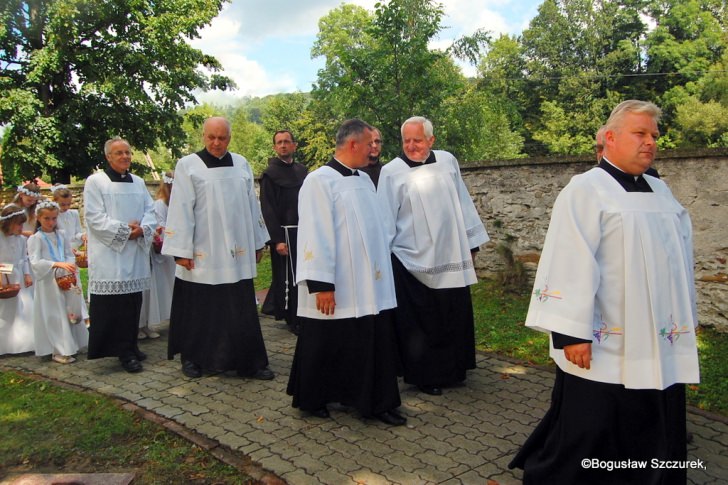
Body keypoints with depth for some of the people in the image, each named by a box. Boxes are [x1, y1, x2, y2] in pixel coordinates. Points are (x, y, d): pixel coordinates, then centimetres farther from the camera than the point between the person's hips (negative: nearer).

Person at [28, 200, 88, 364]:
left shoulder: (61, 234, 7)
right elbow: (35, 262, -17)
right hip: (48, 281, -5)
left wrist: (71, 270, -11)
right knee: (54, 315, -1)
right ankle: (59, 351, 5)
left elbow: (70, 255, 8)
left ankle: (70, 345, 23)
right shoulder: (35, 238, -7)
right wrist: (58, 264, -30)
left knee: (69, 312, 11)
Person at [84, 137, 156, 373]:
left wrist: (142, 228, -9)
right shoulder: (95, 181, -1)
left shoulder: (138, 182, 15)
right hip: (109, 255, -5)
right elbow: (94, 217, -8)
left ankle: (129, 347, 18)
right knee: (113, 305, -5)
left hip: (136, 252, 5)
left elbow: (150, 211, 11)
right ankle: (125, 351, 1)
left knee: (133, 302, 7)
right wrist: (124, 229, -14)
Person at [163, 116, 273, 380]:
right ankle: (191, 357, 26)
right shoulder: (188, 165, -2)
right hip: (202, 253, -3)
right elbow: (181, 210, -7)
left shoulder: (241, 164, 9)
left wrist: (257, 242, 11)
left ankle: (249, 362, 14)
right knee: (199, 308, 8)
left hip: (237, 252, 3)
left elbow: (251, 205, 12)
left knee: (242, 310, 6)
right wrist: (182, 250, -11)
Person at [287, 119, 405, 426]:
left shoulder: (365, 180, 11)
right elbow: (315, 236, -17)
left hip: (370, 286, 7)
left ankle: (377, 402, 21)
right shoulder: (320, 181, -12)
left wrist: (382, 268, 17)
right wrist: (321, 284, -19)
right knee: (327, 347, 7)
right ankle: (312, 400, 26)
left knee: (375, 345, 9)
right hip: (336, 289, -7)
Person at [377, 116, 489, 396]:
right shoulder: (391, 171, -7)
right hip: (413, 259, -4)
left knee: (454, 317, 13)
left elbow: (463, 204, 10)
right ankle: (424, 375, 21)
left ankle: (451, 370, 31)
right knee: (420, 322, 5)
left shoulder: (447, 161, 5)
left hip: (450, 256, 4)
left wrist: (471, 242, 10)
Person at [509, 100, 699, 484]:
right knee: (587, 438, 3)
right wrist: (573, 332, -20)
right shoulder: (585, 190, -9)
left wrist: (687, 315, 20)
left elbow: (680, 260, 19)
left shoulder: (660, 191, 13)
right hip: (605, 346, -7)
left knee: (656, 435, 15)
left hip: (660, 346, 7)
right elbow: (571, 266, -16)